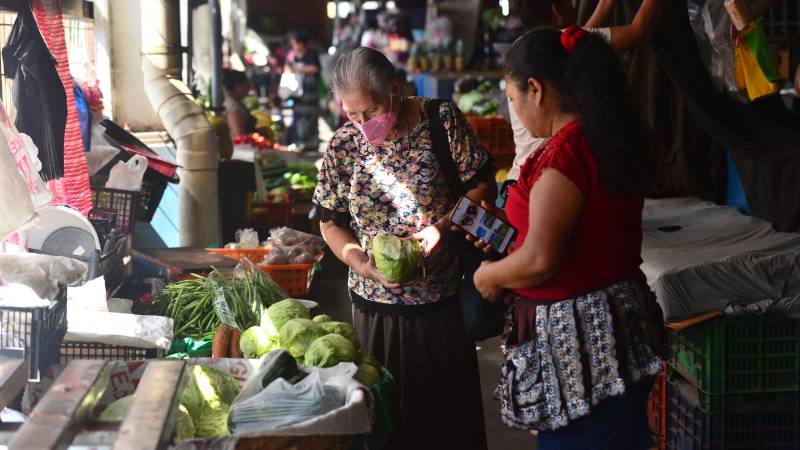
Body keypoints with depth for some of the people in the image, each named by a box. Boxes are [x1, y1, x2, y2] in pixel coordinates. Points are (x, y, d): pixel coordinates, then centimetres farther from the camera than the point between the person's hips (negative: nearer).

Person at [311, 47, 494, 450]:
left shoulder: (442, 120, -7)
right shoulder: (342, 146, -2)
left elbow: (482, 184, -3)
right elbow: (330, 222, 5)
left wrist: (444, 226, -18)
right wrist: (361, 263, -13)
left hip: (443, 301, -1)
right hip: (375, 305, 2)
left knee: (448, 406, 9)